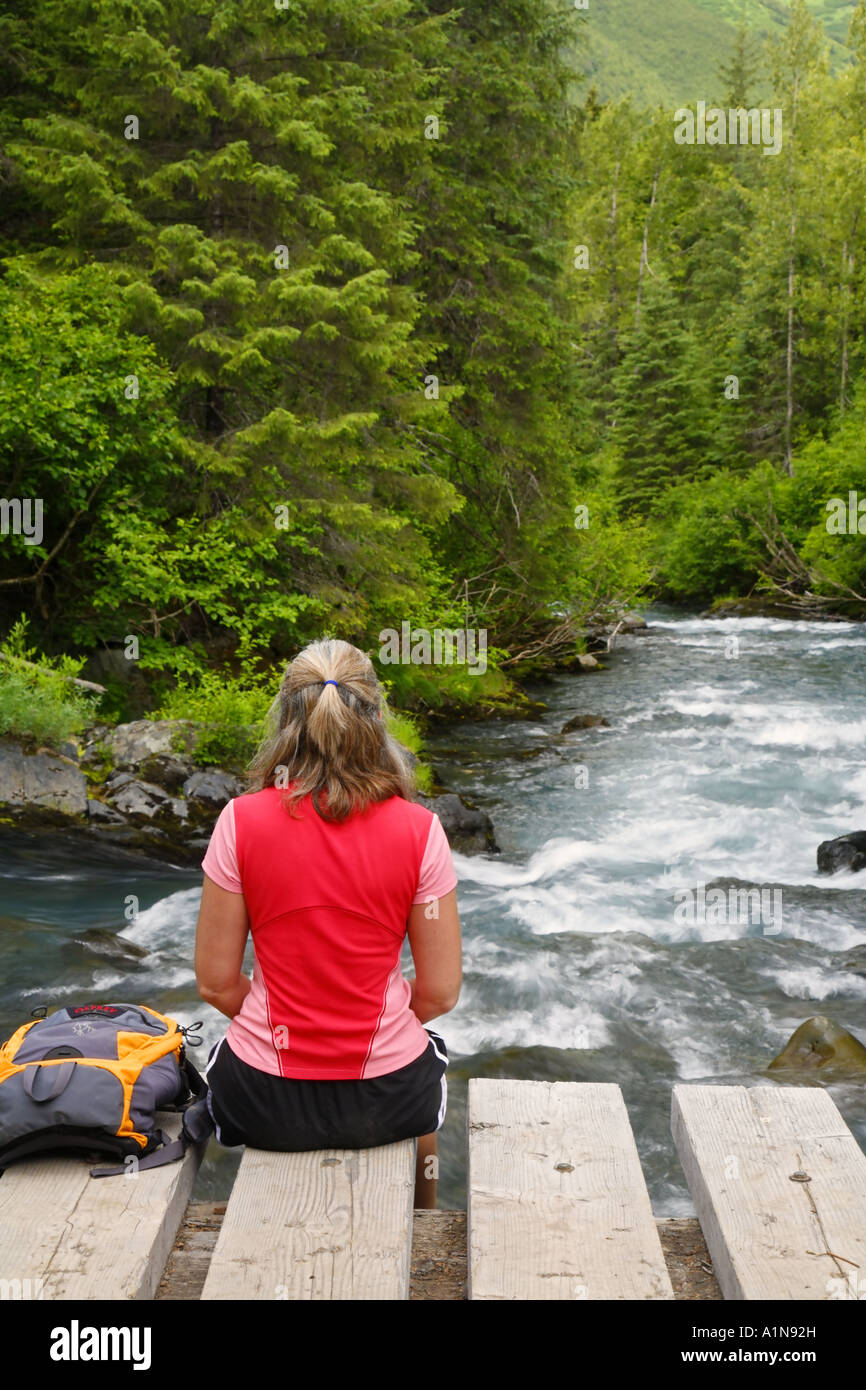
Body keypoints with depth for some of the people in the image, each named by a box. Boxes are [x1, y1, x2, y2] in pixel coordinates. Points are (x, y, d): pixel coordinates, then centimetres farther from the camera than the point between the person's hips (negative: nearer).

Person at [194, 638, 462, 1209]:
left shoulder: (242, 821, -14)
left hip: (265, 1103, 0)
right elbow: (440, 991, -9)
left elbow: (216, 982, -8)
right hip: (384, 1102, 0)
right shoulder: (419, 829, -14)